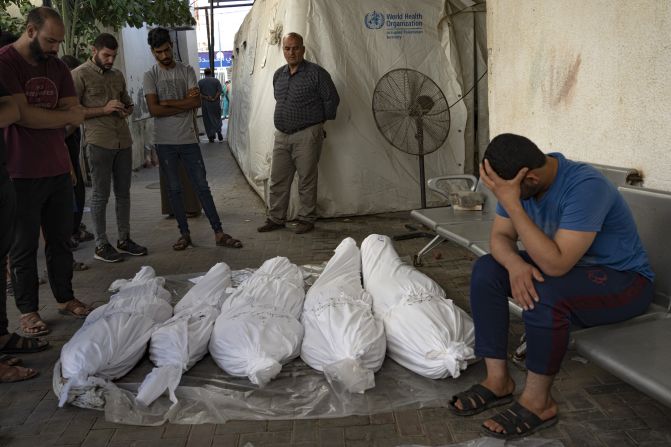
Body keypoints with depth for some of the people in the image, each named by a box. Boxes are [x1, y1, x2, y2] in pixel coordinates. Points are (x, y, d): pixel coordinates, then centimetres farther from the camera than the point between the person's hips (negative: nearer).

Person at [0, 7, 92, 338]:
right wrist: (64, 116, -6)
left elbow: (76, 114, 5)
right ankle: (27, 311, 15)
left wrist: (38, 116, -9)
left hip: (58, 169, 6)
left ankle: (65, 298, 26)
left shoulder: (57, 67, 12)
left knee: (61, 239, 13)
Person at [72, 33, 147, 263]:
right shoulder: (80, 74, -3)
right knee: (100, 194, 0)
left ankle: (124, 239, 21)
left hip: (123, 141, 6)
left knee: (123, 192, 11)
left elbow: (128, 103, 28)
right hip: (99, 142, -6)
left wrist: (127, 110, 4)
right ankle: (101, 245, 8)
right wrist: (104, 109, -16)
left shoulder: (117, 75, 16)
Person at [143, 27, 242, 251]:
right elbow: (153, 109, -10)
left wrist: (167, 102, -9)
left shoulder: (187, 71, 5)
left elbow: (196, 102, -8)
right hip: (165, 141, 0)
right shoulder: (150, 76, 1)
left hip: (188, 138, 0)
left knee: (202, 186, 1)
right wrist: (184, 103, -8)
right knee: (174, 189, 6)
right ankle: (185, 234, 15)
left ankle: (219, 233, 4)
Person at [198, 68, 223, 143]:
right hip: (216, 103, 0)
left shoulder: (200, 82, 4)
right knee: (217, 118, 13)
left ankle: (211, 137, 3)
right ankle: (219, 131, -8)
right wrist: (214, 99, -13)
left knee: (208, 120, 4)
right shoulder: (216, 80, 3)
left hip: (205, 104, 0)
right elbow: (219, 91, -9)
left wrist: (206, 98, -12)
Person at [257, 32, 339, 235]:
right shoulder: (278, 74, 12)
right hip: (281, 135, 6)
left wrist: (321, 120, 4)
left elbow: (332, 99, -5)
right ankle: (276, 218, 20)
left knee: (307, 180, 2)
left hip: (307, 135, -6)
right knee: (278, 180, 9)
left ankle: (307, 219, 14)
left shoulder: (316, 73, -8)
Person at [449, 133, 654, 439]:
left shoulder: (585, 186, -33)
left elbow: (556, 264, -39)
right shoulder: (517, 182, -11)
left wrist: (511, 203, -41)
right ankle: (498, 379, -6)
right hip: (563, 264, 8)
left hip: (622, 280, -7)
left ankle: (538, 402, -15)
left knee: (545, 293, -35)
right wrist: (515, 264, -28)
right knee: (486, 269, -10)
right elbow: (501, 236, -5)